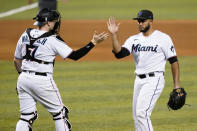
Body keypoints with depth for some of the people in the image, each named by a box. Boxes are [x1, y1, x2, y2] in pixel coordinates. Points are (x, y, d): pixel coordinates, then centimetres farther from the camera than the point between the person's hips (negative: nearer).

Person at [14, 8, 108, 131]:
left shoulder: (26, 34, 8)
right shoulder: (53, 39, -10)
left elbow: (17, 60, 14)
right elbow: (75, 55, -10)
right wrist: (93, 43, -6)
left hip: (23, 79, 6)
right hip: (42, 81, -6)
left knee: (27, 116, 9)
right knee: (59, 112, 11)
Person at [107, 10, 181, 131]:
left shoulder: (163, 38, -4)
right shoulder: (134, 39, 10)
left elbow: (174, 61, -3)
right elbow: (119, 53, -5)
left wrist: (177, 85, -7)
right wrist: (114, 34, -15)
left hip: (154, 80, -7)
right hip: (139, 80, 7)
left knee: (142, 113, -19)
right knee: (137, 116, 9)